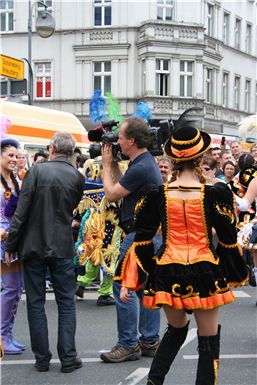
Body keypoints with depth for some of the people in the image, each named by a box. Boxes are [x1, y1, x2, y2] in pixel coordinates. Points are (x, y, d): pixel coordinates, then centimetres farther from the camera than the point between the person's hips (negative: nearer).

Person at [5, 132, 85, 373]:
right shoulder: (77, 177, -2)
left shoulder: (37, 170, -10)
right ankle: (68, 358, 8)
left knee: (35, 303, 8)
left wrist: (10, 245, -4)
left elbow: (21, 211, -11)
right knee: (66, 303, 9)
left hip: (33, 246, -1)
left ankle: (42, 359, 12)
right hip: (62, 248, 2)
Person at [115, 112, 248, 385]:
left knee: (176, 330, 26)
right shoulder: (216, 193, -9)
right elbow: (228, 240, 0)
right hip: (204, 274, -2)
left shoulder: (157, 194, -5)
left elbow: (142, 239, -2)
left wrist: (128, 281, 4)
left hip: (168, 274, 3)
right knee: (209, 341, 12)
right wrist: (234, 275, 16)